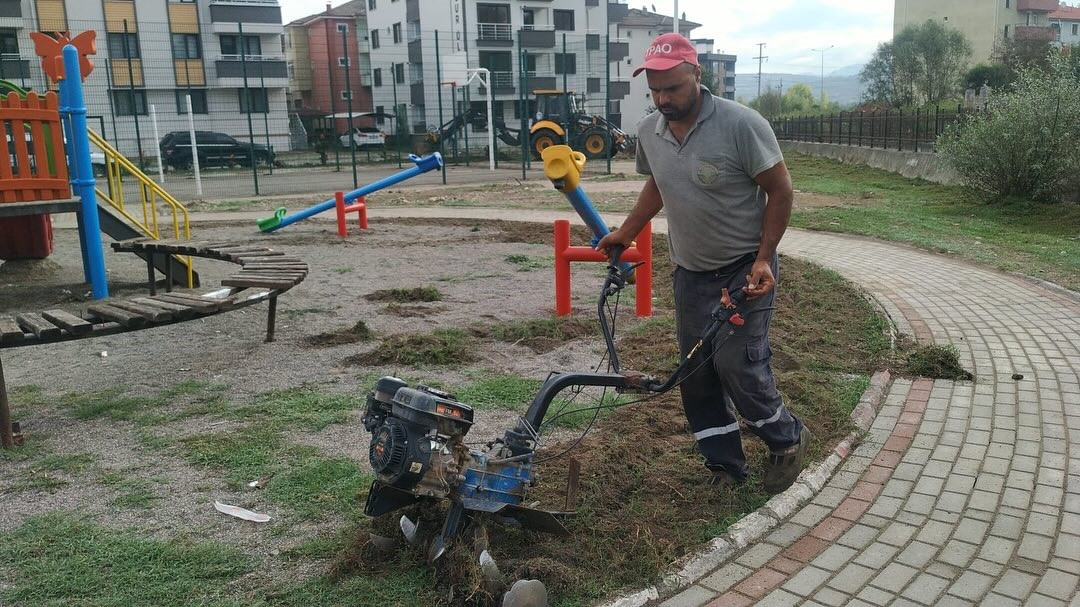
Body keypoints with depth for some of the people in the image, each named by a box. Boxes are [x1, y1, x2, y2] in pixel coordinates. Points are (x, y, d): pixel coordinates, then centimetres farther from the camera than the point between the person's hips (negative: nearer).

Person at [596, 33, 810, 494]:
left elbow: (780, 190, -11)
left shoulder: (741, 124, -18)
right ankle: (725, 467, 24)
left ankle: (788, 440, 17)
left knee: (738, 365, -12)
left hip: (744, 270, -6)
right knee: (696, 373, 7)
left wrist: (764, 258, -15)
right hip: (690, 273, 6)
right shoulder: (649, 131, 0)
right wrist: (625, 234, 16)